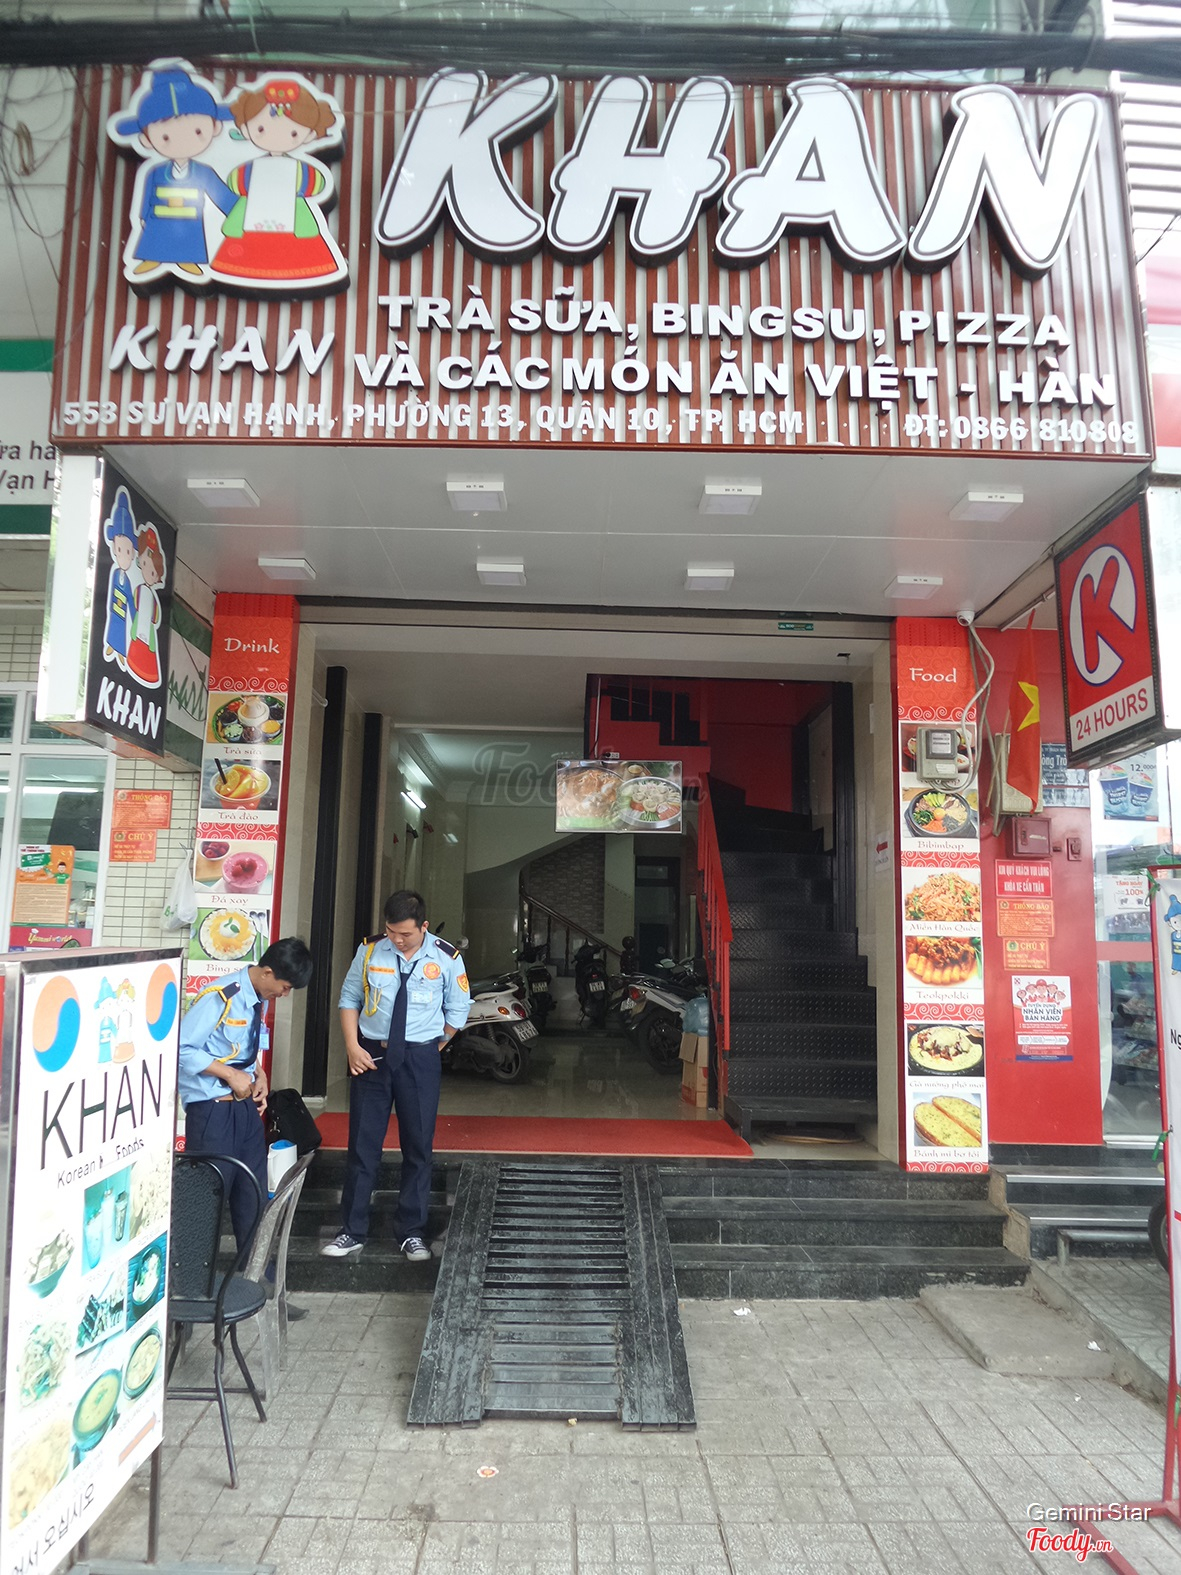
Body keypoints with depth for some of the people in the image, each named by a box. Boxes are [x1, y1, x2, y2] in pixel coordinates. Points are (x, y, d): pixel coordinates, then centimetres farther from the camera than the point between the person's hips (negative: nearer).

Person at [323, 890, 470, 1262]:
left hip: (420, 1058, -1)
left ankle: (412, 1233, 22)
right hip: (371, 1055, 1)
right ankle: (353, 1231, 20)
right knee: (362, 1145, 6)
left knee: (418, 1147, 7)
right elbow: (349, 998, 5)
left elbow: (458, 1011, 4)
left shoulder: (447, 958, -7)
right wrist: (352, 1046, -5)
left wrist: (431, 1051, 5)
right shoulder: (370, 950, -4)